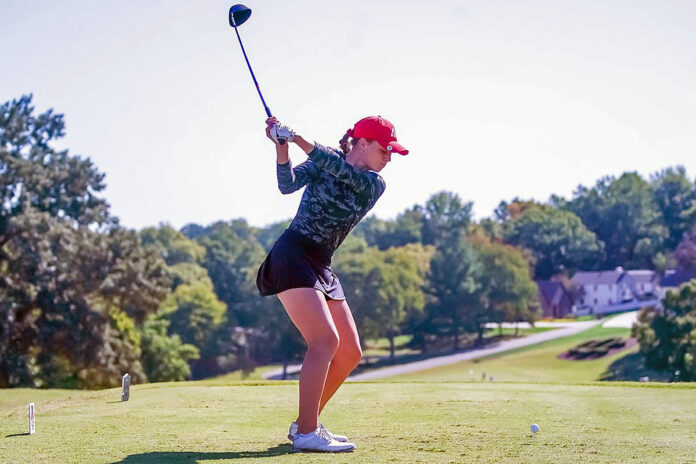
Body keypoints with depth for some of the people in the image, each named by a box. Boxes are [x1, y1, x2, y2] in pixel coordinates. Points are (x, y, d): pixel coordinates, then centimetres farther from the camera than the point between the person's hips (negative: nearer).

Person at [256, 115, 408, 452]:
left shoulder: (375, 185, 7)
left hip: (321, 268, 7)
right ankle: (307, 433, -19)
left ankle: (304, 424, 16)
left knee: (350, 354, 5)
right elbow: (288, 184, -16)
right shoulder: (323, 162, -1)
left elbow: (341, 171, -12)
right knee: (326, 339, -21)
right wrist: (282, 147, -32)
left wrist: (299, 139, -24)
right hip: (292, 257, -7)